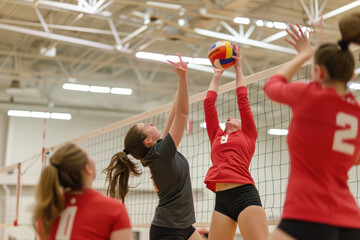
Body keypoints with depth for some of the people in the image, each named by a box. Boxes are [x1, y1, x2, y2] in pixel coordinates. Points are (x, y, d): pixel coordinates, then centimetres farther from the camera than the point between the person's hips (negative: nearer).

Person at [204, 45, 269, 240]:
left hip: (245, 195, -4)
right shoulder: (216, 137, 24)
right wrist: (217, 75, 35)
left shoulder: (248, 135, 16)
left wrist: (238, 68, 26)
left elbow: (242, 100, 18)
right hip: (222, 200, 4)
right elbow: (209, 103, 26)